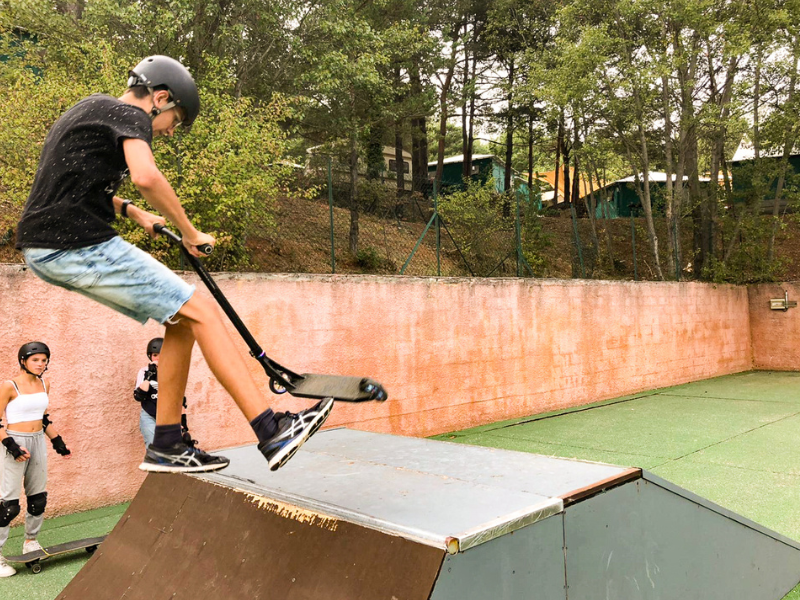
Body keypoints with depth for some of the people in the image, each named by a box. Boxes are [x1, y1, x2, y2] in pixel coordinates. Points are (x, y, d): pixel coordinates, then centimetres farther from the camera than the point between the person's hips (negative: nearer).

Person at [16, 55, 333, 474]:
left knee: (181, 321, 9)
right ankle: (272, 433, -16)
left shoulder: (89, 109, 27)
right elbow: (145, 176, -24)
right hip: (79, 246, -10)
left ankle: (166, 446, 11)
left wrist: (131, 211, 33)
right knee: (202, 312, -12)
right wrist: (191, 233, -11)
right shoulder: (129, 115, -4)